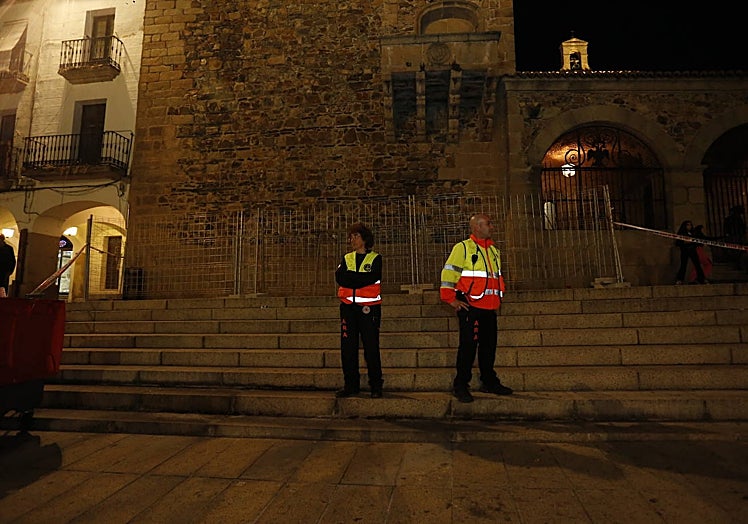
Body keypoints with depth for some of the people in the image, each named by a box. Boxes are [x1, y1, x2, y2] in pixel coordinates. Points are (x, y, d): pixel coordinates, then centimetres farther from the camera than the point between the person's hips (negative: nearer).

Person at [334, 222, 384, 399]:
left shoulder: (375, 258, 5)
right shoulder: (347, 258, 15)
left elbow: (371, 278, -14)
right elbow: (339, 277, -3)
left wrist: (349, 277, -8)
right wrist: (360, 279, -12)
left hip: (369, 308, -4)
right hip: (348, 306, 4)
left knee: (371, 348, -2)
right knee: (348, 348, 4)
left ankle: (376, 386, 8)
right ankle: (351, 385, 14)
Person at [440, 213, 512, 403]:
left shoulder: (494, 251, 18)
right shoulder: (462, 248, -6)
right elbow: (448, 273, -10)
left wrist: (498, 298, 21)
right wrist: (451, 299, -13)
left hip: (489, 307, 7)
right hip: (470, 307, -7)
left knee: (489, 345, 13)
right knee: (468, 345, -5)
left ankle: (489, 382, 26)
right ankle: (460, 385, 5)